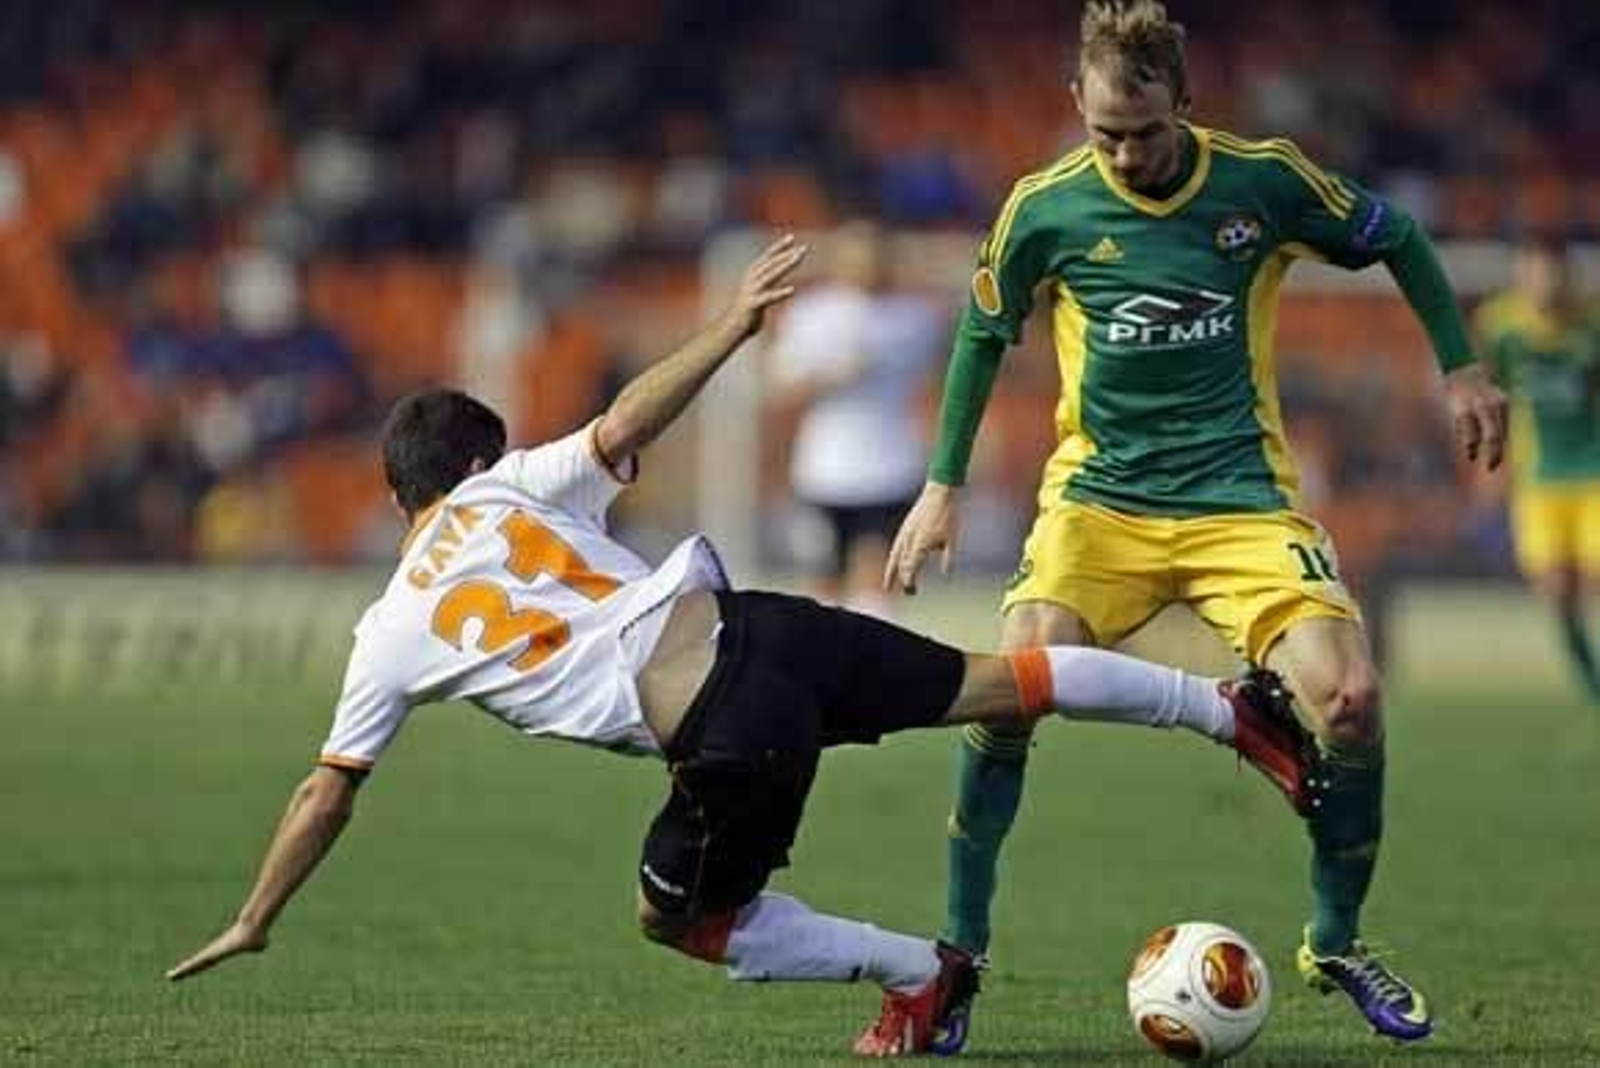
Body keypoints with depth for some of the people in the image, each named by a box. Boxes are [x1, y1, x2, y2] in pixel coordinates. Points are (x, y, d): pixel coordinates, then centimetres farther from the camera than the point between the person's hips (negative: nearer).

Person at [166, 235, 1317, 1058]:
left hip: (730, 740, -4)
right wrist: (733, 326, 7)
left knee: (680, 915, 20)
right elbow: (625, 422, 2)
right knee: (997, 683, 16)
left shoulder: (391, 637, 13)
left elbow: (326, 794, 17)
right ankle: (1232, 707, 16)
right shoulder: (516, 490, 15)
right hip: (754, 632, 4)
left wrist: (254, 923, 25)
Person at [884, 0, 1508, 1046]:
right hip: (1099, 496, 0)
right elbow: (984, 333, 13)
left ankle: (1337, 944, 6)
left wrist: (1462, 368, 8)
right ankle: (959, 956, -7)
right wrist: (944, 484, 11)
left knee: (1349, 696, -20)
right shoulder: (1045, 208, -4)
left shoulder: (1264, 181, -6)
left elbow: (1398, 241, 12)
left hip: (1242, 495, 0)